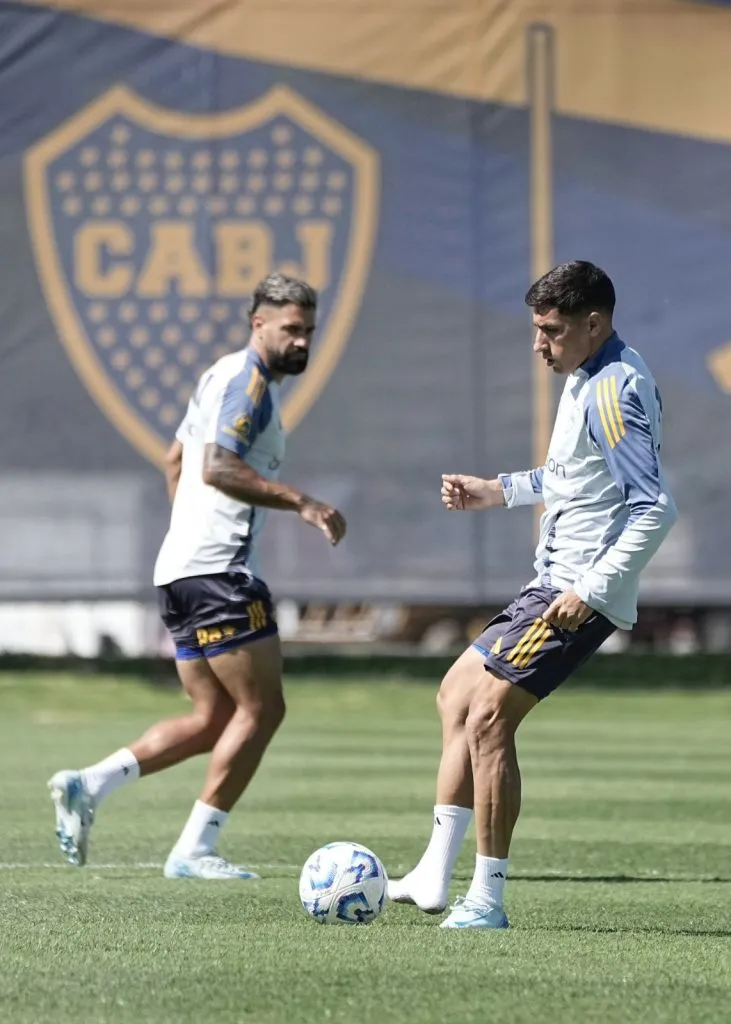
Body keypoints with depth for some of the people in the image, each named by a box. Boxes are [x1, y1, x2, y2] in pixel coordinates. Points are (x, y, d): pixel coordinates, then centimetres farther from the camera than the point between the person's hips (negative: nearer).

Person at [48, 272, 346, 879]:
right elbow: (217, 466, -23)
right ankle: (195, 850, -6)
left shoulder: (225, 377, 22)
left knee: (214, 720, 12)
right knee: (261, 709, -6)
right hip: (218, 569, -10)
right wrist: (300, 503, -24)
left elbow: (177, 461, 31)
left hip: (183, 570, 10)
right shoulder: (248, 380, -10)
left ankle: (88, 785, 3)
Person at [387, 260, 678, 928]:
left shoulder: (614, 390, -20)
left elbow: (654, 508, -26)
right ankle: (435, 877, 17)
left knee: (488, 716, -15)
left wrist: (591, 591, -27)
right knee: (458, 696, 15)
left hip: (581, 598, -11)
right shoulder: (587, 377, 12)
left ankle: (488, 899, -10)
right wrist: (498, 492, 21)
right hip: (555, 582, 11)